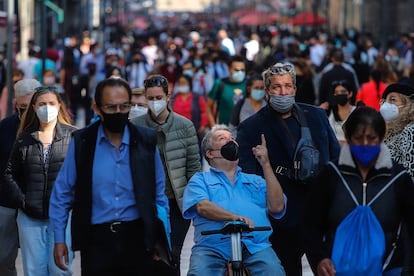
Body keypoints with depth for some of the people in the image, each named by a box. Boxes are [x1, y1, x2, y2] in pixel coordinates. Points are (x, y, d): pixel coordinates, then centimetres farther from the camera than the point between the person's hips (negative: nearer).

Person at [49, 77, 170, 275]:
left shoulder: (147, 141, 2)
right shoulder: (81, 142, 0)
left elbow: (159, 194, 9)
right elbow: (62, 193, 5)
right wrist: (59, 239, 2)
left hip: (137, 238, 1)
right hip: (96, 241, -1)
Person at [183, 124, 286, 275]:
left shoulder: (255, 181, 28)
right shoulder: (200, 179, 20)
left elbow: (277, 207, 10)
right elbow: (202, 207, -2)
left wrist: (265, 165, 7)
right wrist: (233, 216, -20)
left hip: (255, 246, 2)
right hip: (212, 247, -1)